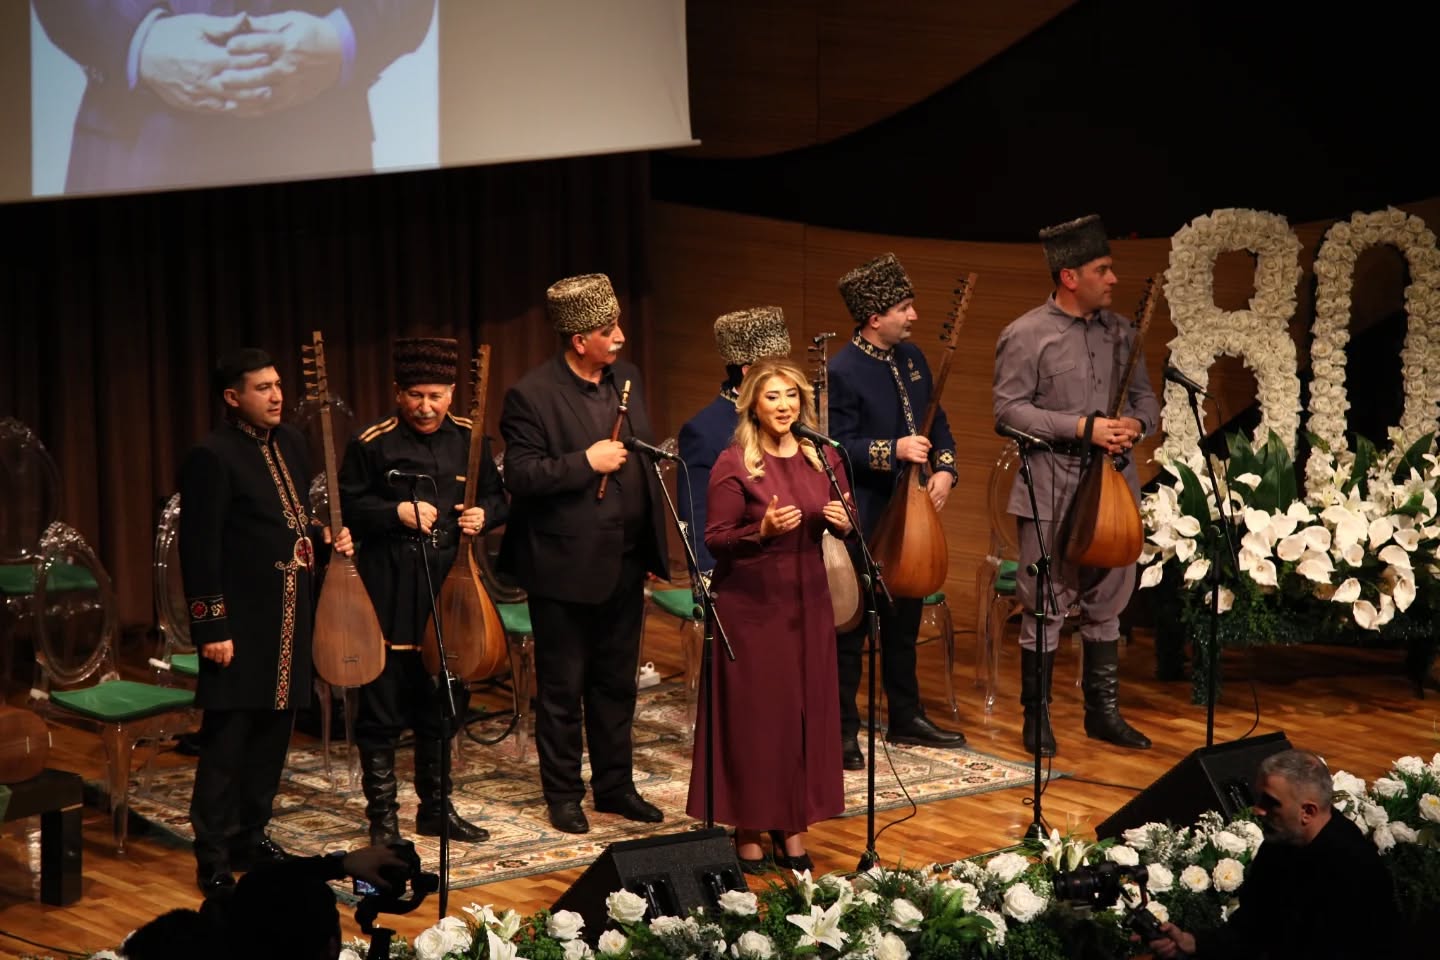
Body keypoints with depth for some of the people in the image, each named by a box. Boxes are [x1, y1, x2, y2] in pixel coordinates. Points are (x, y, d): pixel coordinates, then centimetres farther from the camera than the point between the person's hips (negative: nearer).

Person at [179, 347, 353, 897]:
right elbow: (200, 549, -15)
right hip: (242, 623, -8)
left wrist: (327, 538, 4)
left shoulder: (291, 442, 10)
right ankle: (213, 859, 2)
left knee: (272, 732, 14)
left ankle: (251, 836, 26)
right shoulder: (213, 457, -14)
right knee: (226, 741, -3)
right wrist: (211, 627, -17)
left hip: (290, 619, 8)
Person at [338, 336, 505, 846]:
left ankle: (437, 808, 26)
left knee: (443, 705, 13)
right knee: (383, 707, -2)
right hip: (389, 590, -4)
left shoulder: (469, 439, 7)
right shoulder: (371, 443, -5)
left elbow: (496, 498, 15)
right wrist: (397, 512, -17)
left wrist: (483, 514, -6)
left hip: (450, 584, 4)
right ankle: (382, 816, 8)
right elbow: (347, 506, -3)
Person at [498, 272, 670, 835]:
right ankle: (563, 795, 18)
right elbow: (519, 476, -19)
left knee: (616, 684, 16)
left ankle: (615, 786, 27)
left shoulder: (626, 378, 6)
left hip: (624, 564, 6)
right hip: (565, 569, -6)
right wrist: (586, 463, -26)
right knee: (562, 689, 7)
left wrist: (653, 547, 14)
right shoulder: (532, 396, -15)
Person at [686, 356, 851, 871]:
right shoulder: (734, 465, -10)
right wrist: (763, 529, -25)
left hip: (807, 603, 5)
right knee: (752, 716, -1)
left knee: (808, 712, 7)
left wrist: (842, 522, -9)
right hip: (750, 606, -5)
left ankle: (793, 828, 18)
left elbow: (844, 527, 13)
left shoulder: (823, 457, 5)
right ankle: (748, 829, 10)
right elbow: (714, 540, -10)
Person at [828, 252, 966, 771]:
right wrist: (893, 451, -28)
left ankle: (906, 717, 29)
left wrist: (944, 469, -3)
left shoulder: (912, 357, 8)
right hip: (861, 519, -8)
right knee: (851, 626, -1)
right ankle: (842, 730, 6)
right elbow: (839, 445, -17)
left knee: (904, 620, 17)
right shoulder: (843, 371, -16)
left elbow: (937, 423, 14)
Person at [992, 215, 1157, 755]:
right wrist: (1083, 428, -18)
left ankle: (1103, 712, 23)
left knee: (1106, 604, 12)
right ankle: (1036, 718, 11)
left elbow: (1145, 398, 16)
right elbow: (1009, 410, -12)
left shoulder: (1119, 331, 9)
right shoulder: (1026, 336, -7)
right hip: (1051, 489, -5)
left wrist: (1135, 424, -7)